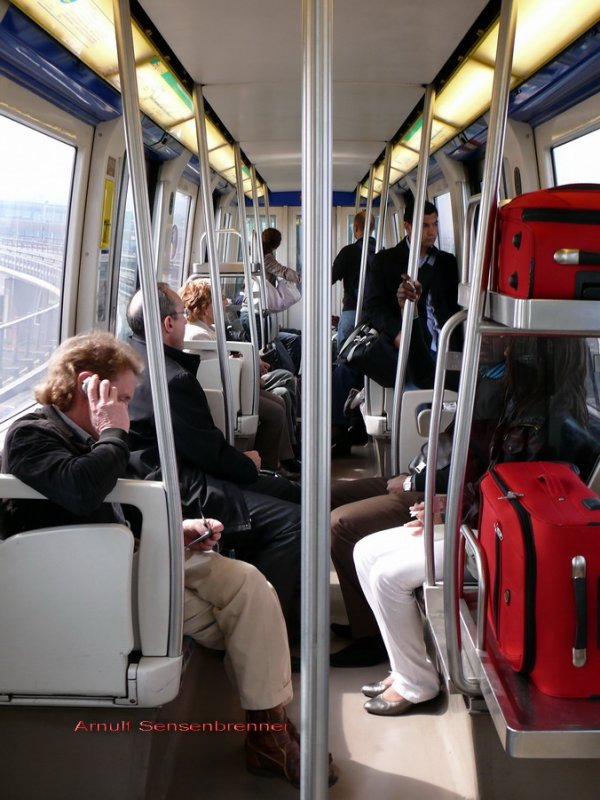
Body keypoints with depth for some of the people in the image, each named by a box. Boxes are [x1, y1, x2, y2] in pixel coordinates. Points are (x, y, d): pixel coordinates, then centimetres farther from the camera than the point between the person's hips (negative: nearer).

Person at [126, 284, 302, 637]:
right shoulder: (172, 379, -23)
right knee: (292, 522, -22)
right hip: (180, 493, -12)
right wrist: (247, 463, -1)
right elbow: (210, 453, -18)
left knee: (290, 492, 13)